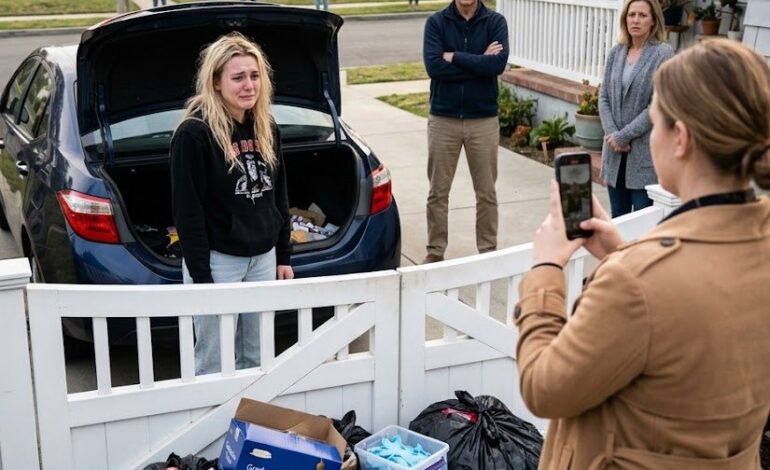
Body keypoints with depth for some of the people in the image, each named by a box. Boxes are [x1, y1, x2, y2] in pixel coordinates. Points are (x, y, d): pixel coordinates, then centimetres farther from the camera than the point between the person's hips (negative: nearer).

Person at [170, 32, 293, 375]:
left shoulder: (267, 129, 6)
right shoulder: (194, 134, -14)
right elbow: (187, 210, -15)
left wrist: (284, 256, 12)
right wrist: (200, 276, -16)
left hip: (264, 258, 6)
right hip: (217, 260, -6)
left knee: (258, 359, 16)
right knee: (214, 362, 4)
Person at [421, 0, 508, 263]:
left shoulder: (495, 22, -2)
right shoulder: (436, 22, -2)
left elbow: (498, 63, -18)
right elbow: (434, 66, -16)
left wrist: (454, 57, -14)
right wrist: (480, 63, -14)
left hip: (484, 120, 0)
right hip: (442, 120, 0)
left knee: (486, 192, 8)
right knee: (438, 192, 8)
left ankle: (488, 251, 21)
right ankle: (435, 252, 19)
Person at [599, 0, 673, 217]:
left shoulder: (663, 54, -8)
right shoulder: (616, 52, 8)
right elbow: (604, 97, 8)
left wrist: (624, 135, -12)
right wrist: (612, 134, -7)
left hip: (646, 151, -5)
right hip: (615, 150, 5)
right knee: (617, 217, 13)